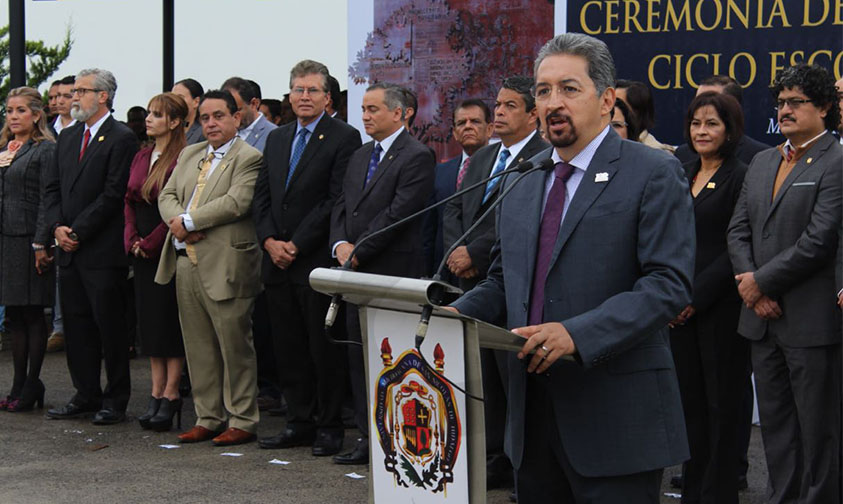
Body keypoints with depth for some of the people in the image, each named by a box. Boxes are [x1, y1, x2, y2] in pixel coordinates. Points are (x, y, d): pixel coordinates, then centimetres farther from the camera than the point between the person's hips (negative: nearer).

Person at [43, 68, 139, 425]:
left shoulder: (121, 139, -8)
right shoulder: (67, 138, 16)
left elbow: (113, 194, -14)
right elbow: (52, 187, 15)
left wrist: (79, 231, -14)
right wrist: (58, 226, -2)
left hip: (103, 251, -7)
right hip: (70, 249, 7)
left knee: (109, 325, -1)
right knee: (76, 325, 11)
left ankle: (115, 399, 7)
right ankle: (86, 395, 20)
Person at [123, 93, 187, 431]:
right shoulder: (141, 158, 13)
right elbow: (129, 201, 15)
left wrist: (151, 242, -13)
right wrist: (132, 239, 1)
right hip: (142, 250, 8)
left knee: (170, 322, -3)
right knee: (149, 321, 8)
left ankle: (171, 396, 3)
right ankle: (156, 394, 13)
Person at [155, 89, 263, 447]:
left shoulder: (249, 158, -6)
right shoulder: (189, 155, 19)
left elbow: (236, 202, -18)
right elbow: (167, 196, 13)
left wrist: (188, 221, -15)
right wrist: (178, 222, -8)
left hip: (224, 266, -7)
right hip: (186, 263, 7)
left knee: (234, 346, -2)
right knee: (198, 347, 12)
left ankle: (242, 421, 6)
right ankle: (208, 418, 20)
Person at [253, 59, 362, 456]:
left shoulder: (343, 138, -5)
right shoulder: (276, 139, 16)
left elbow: (337, 200, -13)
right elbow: (262, 196, 15)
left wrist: (297, 245, -14)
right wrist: (269, 241, -2)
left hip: (319, 262, -6)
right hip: (278, 261, 6)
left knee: (325, 350, -1)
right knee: (288, 349, 10)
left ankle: (329, 427, 8)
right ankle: (299, 423, 19)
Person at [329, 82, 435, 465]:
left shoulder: (416, 156, -8)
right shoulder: (359, 157, 19)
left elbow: (398, 213, -16)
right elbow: (342, 205, 17)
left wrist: (358, 251, -15)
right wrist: (340, 244, -2)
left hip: (393, 272, -8)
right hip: (358, 273, 8)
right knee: (359, 357, 9)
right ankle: (368, 437, 15)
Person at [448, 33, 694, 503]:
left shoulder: (654, 174, -6)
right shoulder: (522, 179, 15)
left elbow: (669, 284, -16)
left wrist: (577, 334, -26)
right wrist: (457, 313, 0)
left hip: (616, 414, -6)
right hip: (534, 410, 6)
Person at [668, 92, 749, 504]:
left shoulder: (740, 179, -7)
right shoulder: (682, 176, 14)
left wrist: (696, 297, -14)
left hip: (721, 306, -6)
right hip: (680, 308, 6)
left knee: (721, 403, 1)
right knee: (690, 401, 9)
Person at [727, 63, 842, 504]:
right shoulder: (762, 162, 15)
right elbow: (738, 229, 12)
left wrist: (762, 281, -12)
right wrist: (748, 282, -4)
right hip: (763, 317, 7)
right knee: (775, 424, 14)